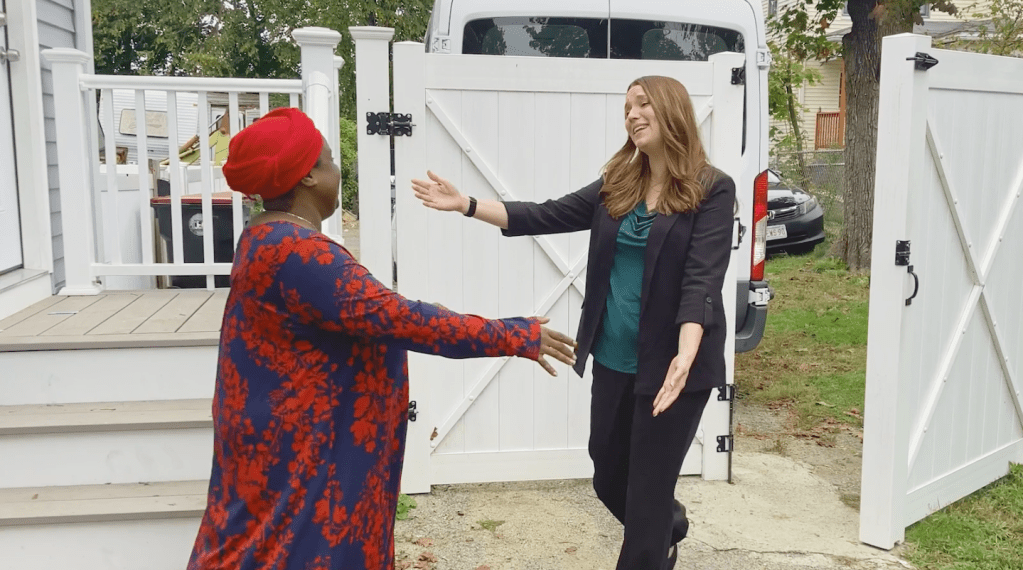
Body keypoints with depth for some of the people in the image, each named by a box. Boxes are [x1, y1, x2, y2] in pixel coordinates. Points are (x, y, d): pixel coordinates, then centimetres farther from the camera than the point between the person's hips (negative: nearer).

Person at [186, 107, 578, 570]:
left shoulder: (272, 237, 7)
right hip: (297, 448, -10)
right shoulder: (296, 251, -26)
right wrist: (514, 337, -27)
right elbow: (394, 317, -31)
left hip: (294, 436, 10)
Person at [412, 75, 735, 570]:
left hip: (670, 363, -6)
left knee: (647, 489, 4)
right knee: (609, 478, 19)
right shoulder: (618, 185, 7)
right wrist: (466, 205, -5)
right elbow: (547, 216, 3)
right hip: (614, 359, 6)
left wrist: (685, 353, -34)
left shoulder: (712, 190, -9)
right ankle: (668, 528, 50)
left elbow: (702, 279, -20)